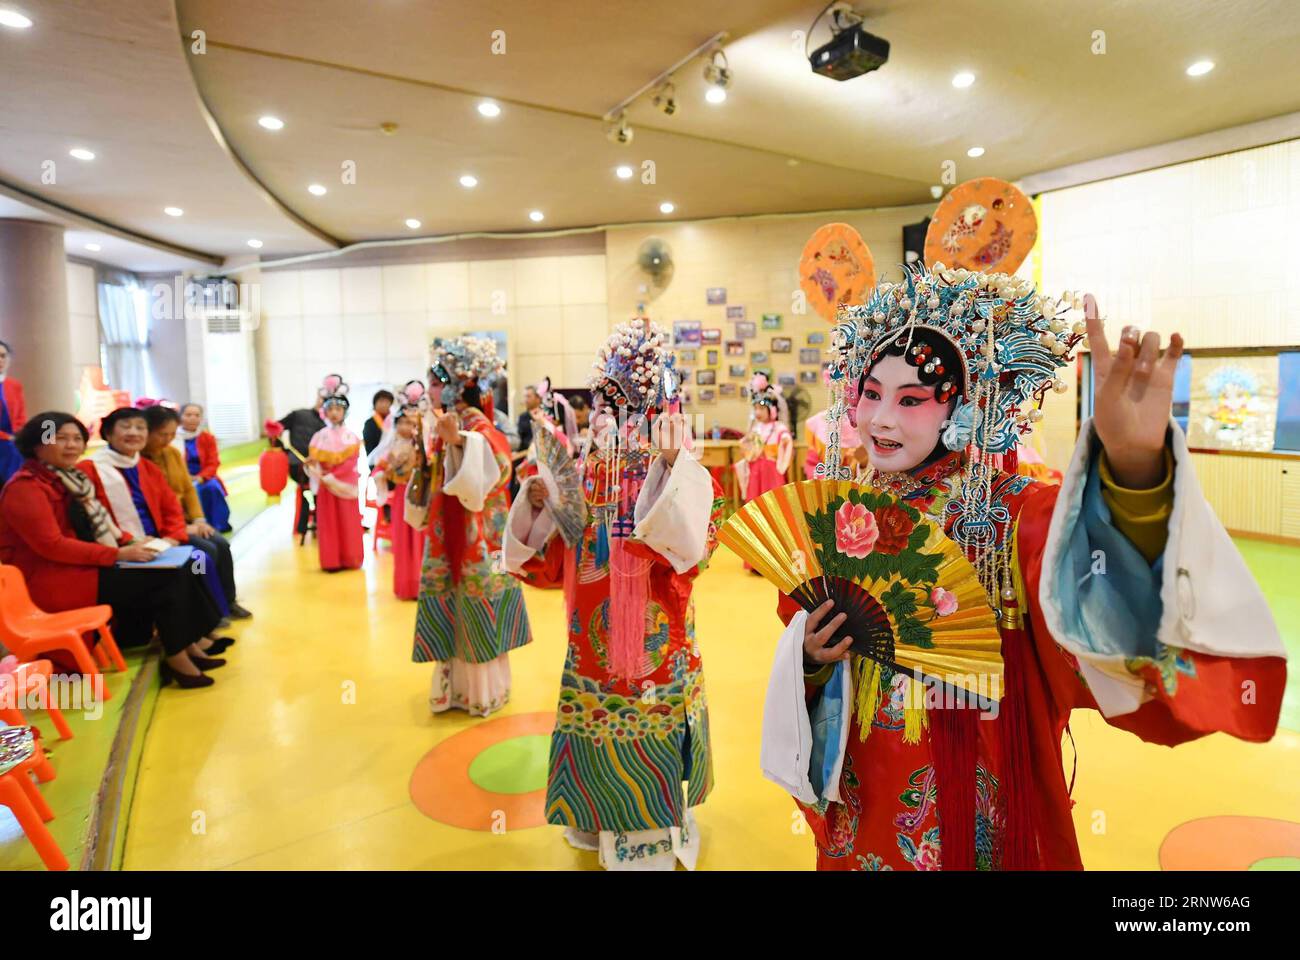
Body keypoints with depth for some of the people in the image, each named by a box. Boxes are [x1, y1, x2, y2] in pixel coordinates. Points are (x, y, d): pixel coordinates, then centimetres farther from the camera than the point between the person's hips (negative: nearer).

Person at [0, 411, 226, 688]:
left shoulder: (68, 478, 12)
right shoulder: (25, 487, -15)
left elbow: (97, 524, 18)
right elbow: (53, 546, -23)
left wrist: (130, 542, 0)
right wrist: (119, 554, -22)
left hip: (85, 565, 9)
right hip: (54, 579, -9)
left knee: (179, 568, -8)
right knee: (167, 578, -18)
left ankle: (190, 642, -4)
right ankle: (176, 656, -8)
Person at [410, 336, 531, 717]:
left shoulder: (479, 434, -19)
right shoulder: (445, 428, 6)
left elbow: (473, 491, -30)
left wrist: (456, 443, -38)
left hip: (476, 543, -8)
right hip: (447, 540, 8)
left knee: (475, 618, 6)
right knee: (451, 617, 15)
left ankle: (481, 690, 23)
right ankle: (456, 685, 30)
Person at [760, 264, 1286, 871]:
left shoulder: (1017, 514, -16)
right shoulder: (840, 517, -6)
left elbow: (1099, 592, -39)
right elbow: (803, 644, 4)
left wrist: (1135, 464, -56)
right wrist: (808, 659, -18)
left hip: (978, 810, -3)